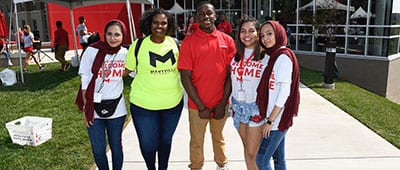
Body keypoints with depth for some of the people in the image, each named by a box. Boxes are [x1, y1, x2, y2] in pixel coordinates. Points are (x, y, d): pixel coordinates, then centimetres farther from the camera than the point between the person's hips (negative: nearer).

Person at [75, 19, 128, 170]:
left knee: (116, 147, 12)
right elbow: (84, 81, -4)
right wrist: (86, 109, -4)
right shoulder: (92, 51, -9)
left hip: (116, 107, 1)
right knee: (98, 150, 6)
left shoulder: (125, 53, -3)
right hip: (94, 107, -1)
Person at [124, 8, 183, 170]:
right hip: (143, 104, -2)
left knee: (166, 140, 19)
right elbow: (127, 69, 0)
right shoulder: (138, 45, -7)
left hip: (173, 102, 2)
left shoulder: (174, 43, 0)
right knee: (147, 144, 7)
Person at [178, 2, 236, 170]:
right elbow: (185, 77, -10)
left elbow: (230, 74, 0)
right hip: (197, 105, -2)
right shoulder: (188, 41, -8)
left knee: (218, 137, 21)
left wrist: (222, 103, -6)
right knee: (197, 142, 13)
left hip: (220, 104, 2)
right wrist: (201, 106, -12)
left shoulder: (227, 40, -1)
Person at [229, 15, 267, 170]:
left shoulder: (266, 56, -10)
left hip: (256, 107, -5)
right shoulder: (236, 56, 6)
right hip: (238, 105, 5)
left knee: (253, 153, -2)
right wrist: (232, 104, 8)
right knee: (246, 148, 16)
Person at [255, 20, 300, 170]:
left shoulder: (284, 56, -14)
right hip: (275, 118, 8)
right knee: (278, 158, 16)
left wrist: (270, 120, -17)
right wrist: (269, 118, 8)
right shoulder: (273, 55, 12)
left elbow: (285, 90, -19)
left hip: (278, 119, -8)